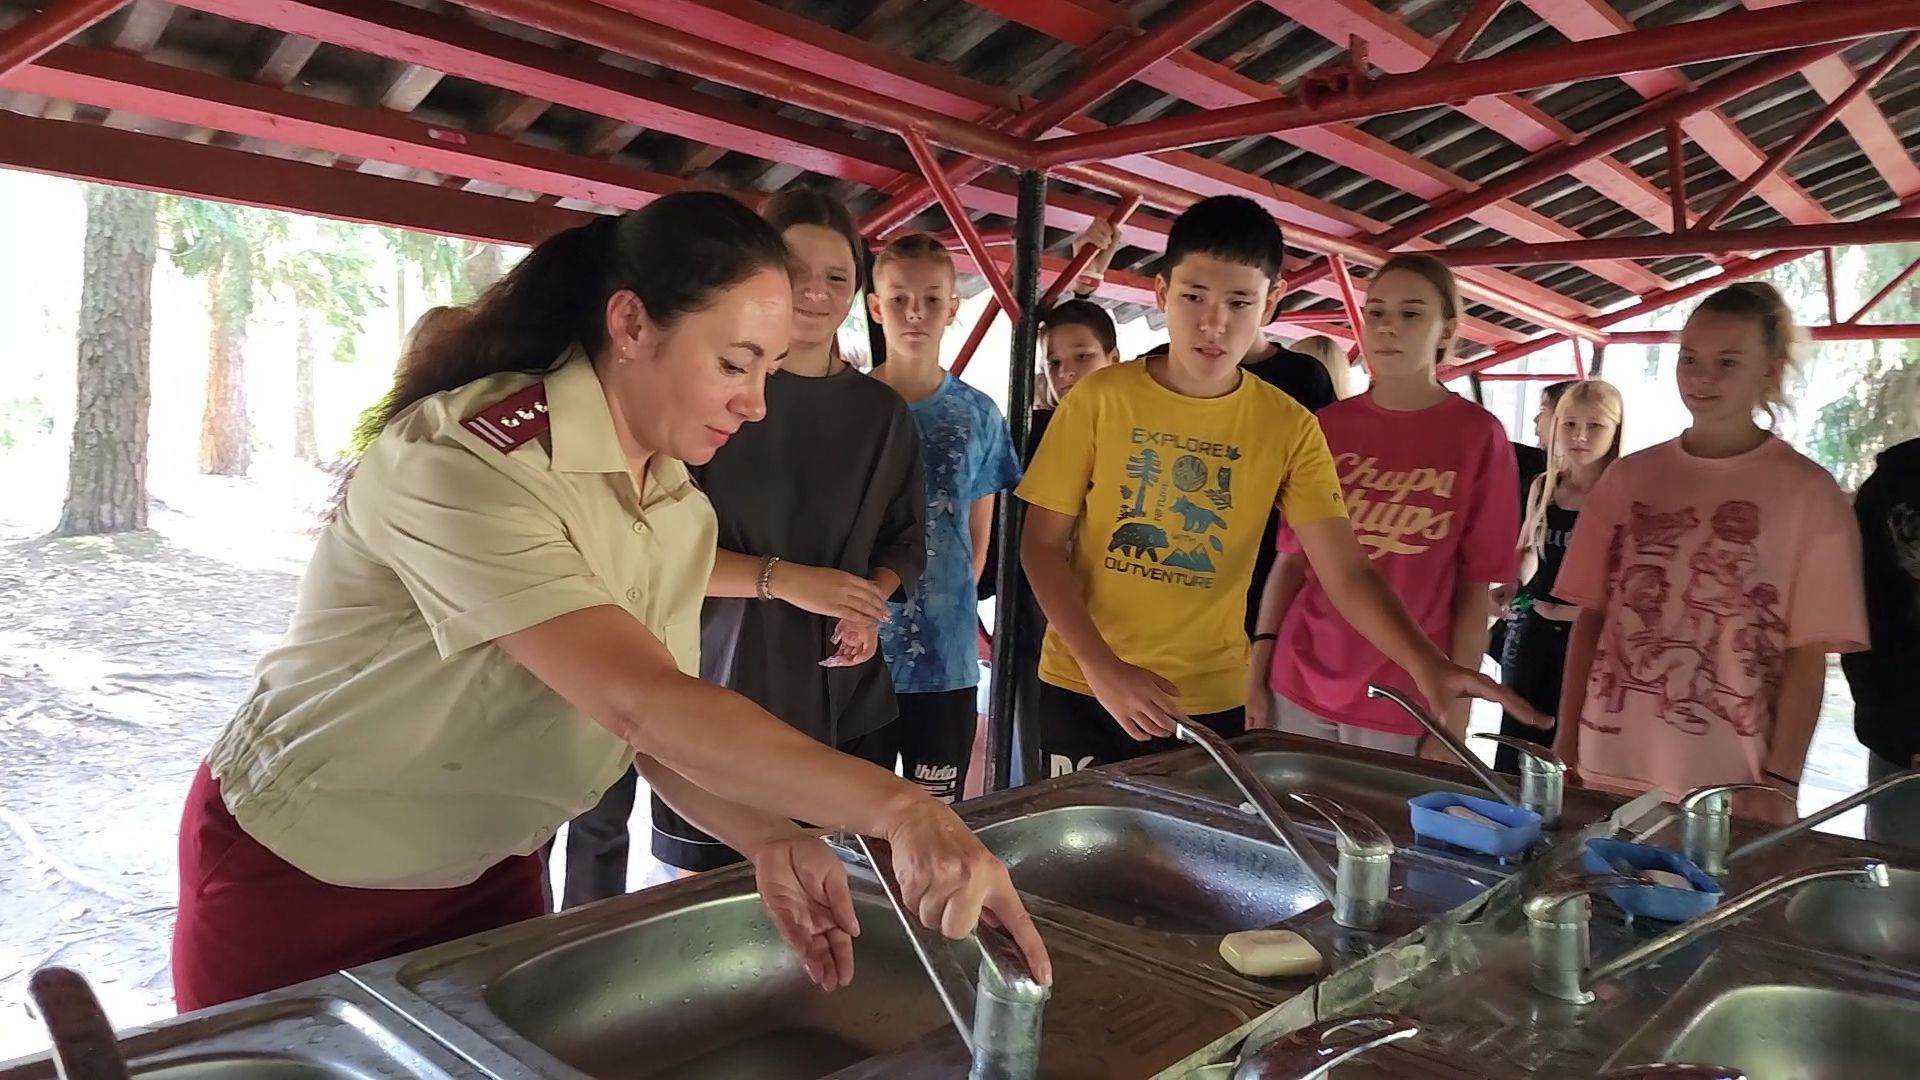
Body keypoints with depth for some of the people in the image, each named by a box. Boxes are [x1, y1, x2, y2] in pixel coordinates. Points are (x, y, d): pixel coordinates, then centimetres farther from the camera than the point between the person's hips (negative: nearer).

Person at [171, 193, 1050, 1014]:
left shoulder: (682, 513, -5)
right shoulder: (462, 462, -30)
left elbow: (660, 724, -7)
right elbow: (639, 702, -40)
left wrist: (770, 839, -25)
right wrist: (895, 808, -45)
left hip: (487, 872, 6)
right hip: (298, 875, -6)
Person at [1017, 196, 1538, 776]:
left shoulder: (1289, 428, -5)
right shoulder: (1099, 399, -8)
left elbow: (1346, 572, -8)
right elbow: (1042, 545, -6)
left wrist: (1427, 664, -25)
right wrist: (1102, 668, -16)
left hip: (1211, 701, 1)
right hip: (1082, 690, -1)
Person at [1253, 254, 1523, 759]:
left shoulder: (1478, 436, -4)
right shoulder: (1326, 427, 3)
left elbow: (1475, 590, -5)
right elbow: (1291, 559, 5)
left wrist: (1455, 718, -7)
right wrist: (1257, 671, 1)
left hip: (1405, 701, -2)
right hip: (1297, 686, 3)